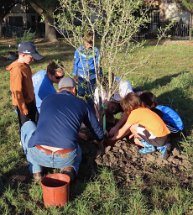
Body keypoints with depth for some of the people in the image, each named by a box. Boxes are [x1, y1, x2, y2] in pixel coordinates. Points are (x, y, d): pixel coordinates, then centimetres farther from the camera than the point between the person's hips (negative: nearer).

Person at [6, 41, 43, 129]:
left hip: (30, 100, 9)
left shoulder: (25, 65, 0)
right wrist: (23, 107, -18)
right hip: (23, 103, -9)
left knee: (35, 120, 23)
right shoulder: (17, 70, -28)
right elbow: (17, 91, -24)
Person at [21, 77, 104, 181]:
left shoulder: (47, 100, 19)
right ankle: (70, 169, 5)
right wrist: (100, 142, 52)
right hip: (66, 158, 1)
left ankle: (36, 171, 24)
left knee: (28, 125, 31)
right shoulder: (82, 104, 14)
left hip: (39, 155, 0)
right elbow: (97, 130, 25)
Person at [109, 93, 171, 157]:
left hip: (158, 138, -9)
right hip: (164, 137, 9)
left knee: (133, 128, -6)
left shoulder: (134, 113, -8)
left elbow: (123, 130, 2)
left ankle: (149, 147, 3)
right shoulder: (144, 109, 16)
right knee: (136, 140, 20)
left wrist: (112, 139, 15)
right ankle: (161, 147, 13)